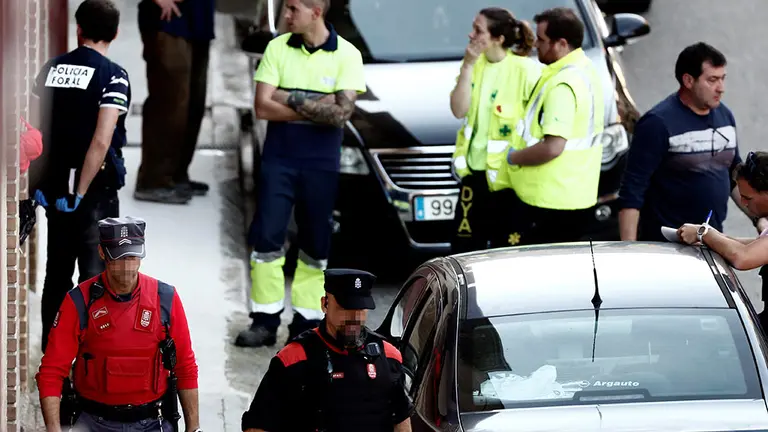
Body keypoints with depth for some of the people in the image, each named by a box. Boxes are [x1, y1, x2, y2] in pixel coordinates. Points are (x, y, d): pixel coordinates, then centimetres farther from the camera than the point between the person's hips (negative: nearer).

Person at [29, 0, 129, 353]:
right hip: (95, 188, -5)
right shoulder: (112, 76, -11)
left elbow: (35, 133, 2)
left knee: (57, 271, 15)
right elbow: (101, 142, -19)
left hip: (55, 187, 5)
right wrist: (80, 194, -14)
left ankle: (51, 350, 21)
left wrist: (38, 185, 7)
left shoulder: (51, 70, 4)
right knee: (95, 275, 1)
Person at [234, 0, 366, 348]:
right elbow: (263, 107, -7)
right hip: (278, 157, 1)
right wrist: (317, 107, -12)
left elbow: (341, 113, -14)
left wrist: (291, 98, -13)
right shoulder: (277, 48, 1)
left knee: (316, 244, 4)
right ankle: (265, 321, 2)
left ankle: (306, 323, 11)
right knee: (267, 237, -4)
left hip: (322, 162, -1)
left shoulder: (347, 55, -4)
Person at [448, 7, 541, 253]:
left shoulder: (525, 70, -16)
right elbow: (459, 110, -4)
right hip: (474, 170, 7)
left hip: (507, 175, -6)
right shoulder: (476, 63, 4)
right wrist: (468, 66, -12)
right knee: (463, 248, 12)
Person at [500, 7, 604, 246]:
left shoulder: (562, 85, -22)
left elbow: (553, 147, -29)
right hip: (575, 195, 11)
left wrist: (514, 157, -12)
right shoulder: (585, 70, 11)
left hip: (548, 200, -10)